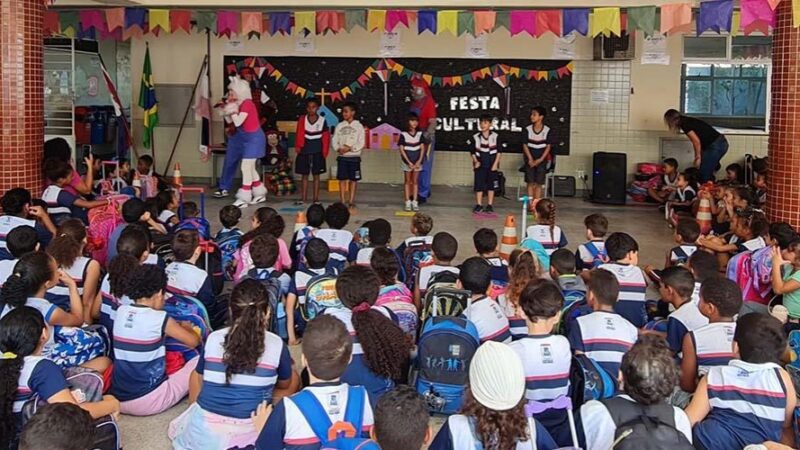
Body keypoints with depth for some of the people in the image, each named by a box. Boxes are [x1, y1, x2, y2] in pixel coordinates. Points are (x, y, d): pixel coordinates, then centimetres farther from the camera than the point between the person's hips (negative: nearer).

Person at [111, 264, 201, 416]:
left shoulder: (121, 311, 2)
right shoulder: (160, 319, -13)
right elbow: (194, 342, 2)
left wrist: (177, 326, 27)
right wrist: (187, 328, 23)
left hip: (117, 400, 7)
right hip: (147, 402, -7)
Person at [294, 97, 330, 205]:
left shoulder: (322, 121, -2)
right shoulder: (302, 120, 1)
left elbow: (326, 137, 0)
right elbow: (299, 134, -2)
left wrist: (324, 152, -4)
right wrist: (298, 146, -14)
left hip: (317, 152, -1)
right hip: (304, 152, 1)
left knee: (316, 175, 6)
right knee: (304, 175, 8)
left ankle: (316, 198, 11)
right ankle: (303, 198, 15)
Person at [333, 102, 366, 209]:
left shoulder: (358, 126, -1)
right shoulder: (339, 125, 7)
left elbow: (361, 143, -6)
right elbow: (334, 140, 5)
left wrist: (350, 148, -18)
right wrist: (338, 149, -13)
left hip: (354, 157, -2)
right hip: (342, 157, 2)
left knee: (353, 179, 2)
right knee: (342, 179, 3)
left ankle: (351, 201, 9)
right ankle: (342, 201, 8)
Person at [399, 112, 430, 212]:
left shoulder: (420, 134, 1)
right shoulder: (403, 134, -6)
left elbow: (422, 148, 0)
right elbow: (401, 149, -7)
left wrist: (419, 161, -9)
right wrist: (409, 162, -11)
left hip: (417, 162, 2)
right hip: (407, 161, -2)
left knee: (415, 181, 6)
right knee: (407, 181, 5)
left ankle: (415, 202, 8)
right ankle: (407, 202, 8)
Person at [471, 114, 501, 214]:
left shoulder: (495, 136, -3)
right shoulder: (476, 137, -1)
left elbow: (498, 151, 0)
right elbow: (473, 152, 5)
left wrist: (495, 163, -7)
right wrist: (476, 161, -8)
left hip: (492, 165, 0)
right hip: (480, 165, 0)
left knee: (491, 185, 5)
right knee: (479, 184, 0)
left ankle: (489, 206, 12)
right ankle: (479, 205, 8)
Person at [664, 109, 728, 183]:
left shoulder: (684, 124, -9)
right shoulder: (689, 121, 18)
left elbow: (696, 141, -15)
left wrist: (698, 157, -6)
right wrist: (697, 158, 16)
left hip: (715, 146, -10)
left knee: (704, 174, -6)